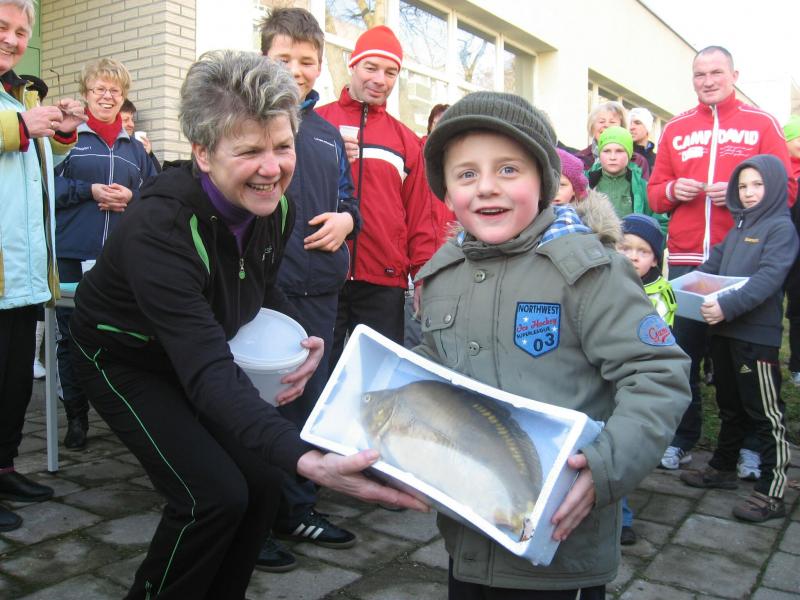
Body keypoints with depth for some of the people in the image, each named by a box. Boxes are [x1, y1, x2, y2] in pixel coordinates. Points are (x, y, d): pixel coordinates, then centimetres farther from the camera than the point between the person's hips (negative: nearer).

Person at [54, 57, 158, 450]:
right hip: (73, 255, -2)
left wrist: (130, 197, -5)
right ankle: (76, 418, 15)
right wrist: (90, 191, -12)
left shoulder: (134, 148, 16)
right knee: (72, 337, 3)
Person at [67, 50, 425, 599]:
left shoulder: (277, 209, -14)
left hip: (199, 356, 6)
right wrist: (306, 459, -58)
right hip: (125, 361, -6)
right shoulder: (159, 228, -36)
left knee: (263, 480, -1)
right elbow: (208, 373, -45)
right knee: (214, 494, -17)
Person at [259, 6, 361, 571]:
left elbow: (347, 198, 23)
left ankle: (299, 509, 30)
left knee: (309, 397, 14)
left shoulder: (328, 132, 16)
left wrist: (346, 218, 0)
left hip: (319, 289, 6)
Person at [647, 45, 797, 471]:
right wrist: (672, 190, -9)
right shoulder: (675, 129, 13)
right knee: (683, 351, 5)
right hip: (685, 259, 2)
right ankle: (681, 440, 18)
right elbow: (654, 192, 13)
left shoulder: (761, 124, 6)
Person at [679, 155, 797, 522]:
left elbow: (768, 278, -20)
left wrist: (728, 306, -31)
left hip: (757, 333, -8)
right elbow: (713, 264, 15)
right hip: (724, 330, 8)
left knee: (766, 413, -1)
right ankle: (722, 468, 34)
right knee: (730, 406, 20)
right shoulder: (739, 227, 17)